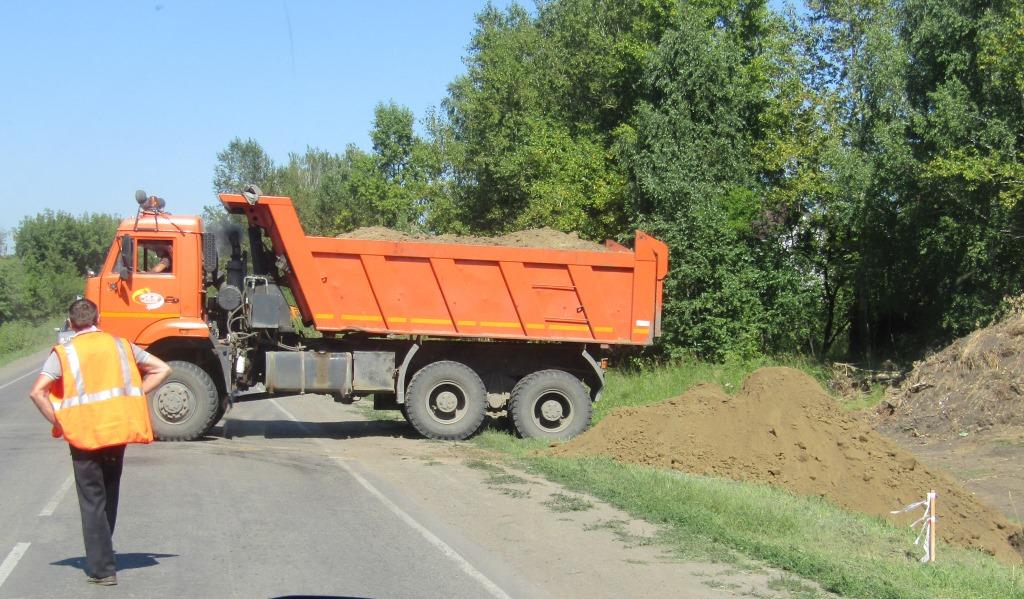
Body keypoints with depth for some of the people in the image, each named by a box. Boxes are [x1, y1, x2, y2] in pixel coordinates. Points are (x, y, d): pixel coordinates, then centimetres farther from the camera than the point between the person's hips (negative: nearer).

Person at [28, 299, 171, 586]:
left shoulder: (64, 352, -2)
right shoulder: (120, 345, 8)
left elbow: (37, 392, -14)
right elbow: (162, 369, 8)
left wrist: (58, 423, -5)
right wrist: (132, 395, 7)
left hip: (85, 433, -3)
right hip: (119, 429, 3)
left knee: (92, 502, 3)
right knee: (109, 496, 20)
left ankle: (102, 568, 0)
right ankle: (101, 555, 29)